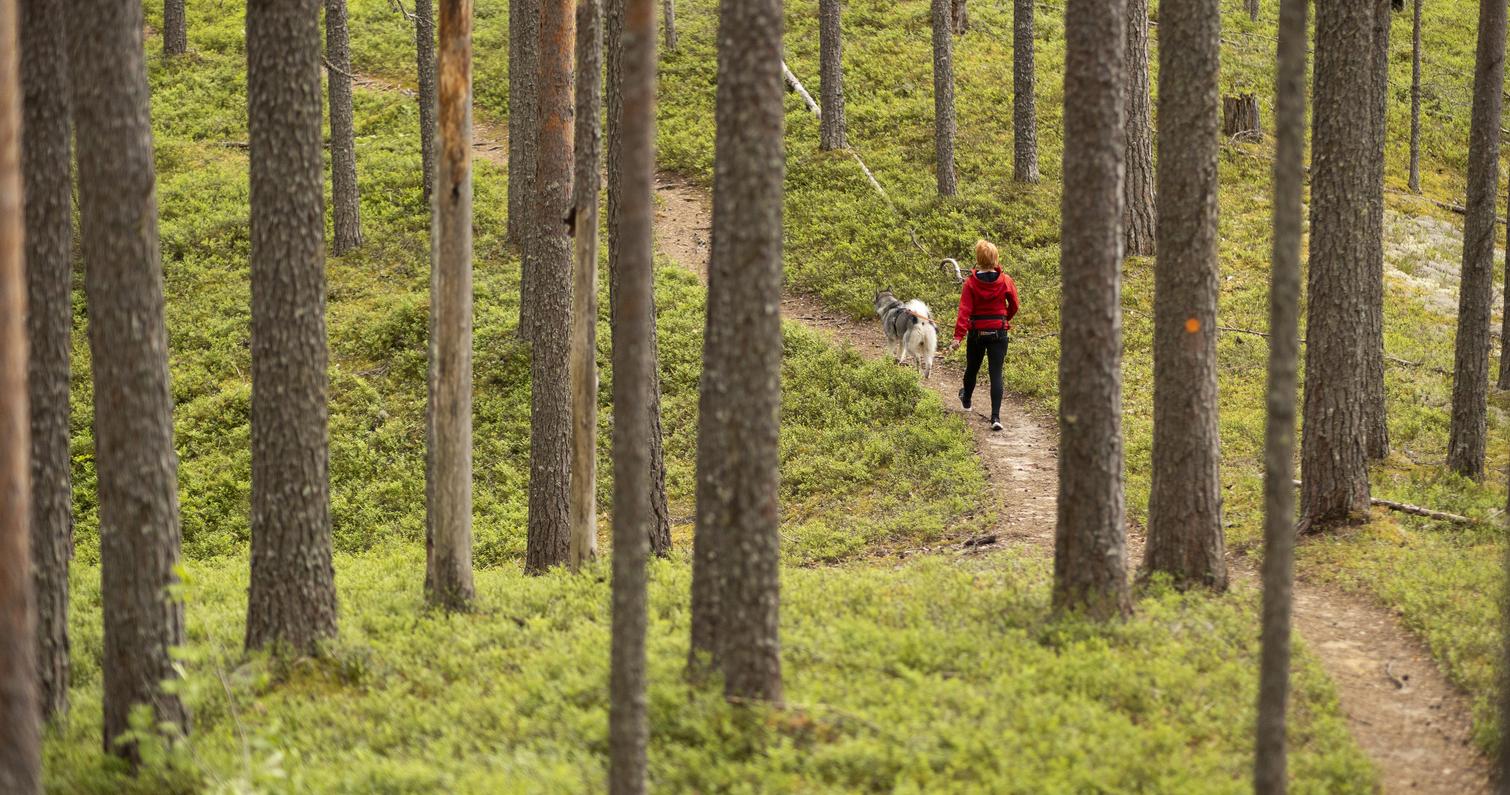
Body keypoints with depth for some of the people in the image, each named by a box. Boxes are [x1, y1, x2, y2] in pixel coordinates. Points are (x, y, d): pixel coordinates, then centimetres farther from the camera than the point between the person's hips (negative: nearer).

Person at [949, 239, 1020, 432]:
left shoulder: (971, 283, -10)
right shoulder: (1005, 281, -8)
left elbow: (964, 310, -16)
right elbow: (1014, 306, 5)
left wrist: (958, 336, -19)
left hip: (976, 332, 0)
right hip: (998, 332, 0)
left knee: (972, 369, 23)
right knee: (996, 373, -2)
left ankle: (966, 400, 50)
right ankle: (995, 417, -13)